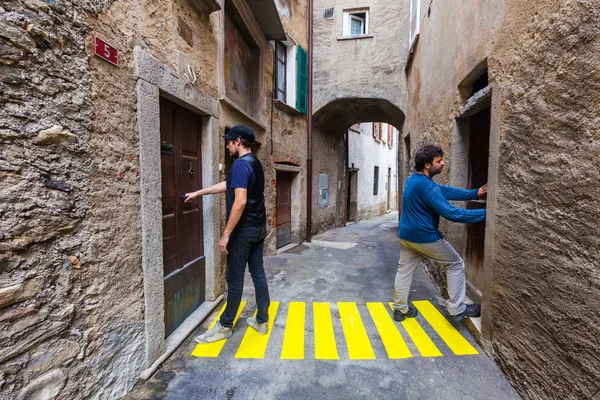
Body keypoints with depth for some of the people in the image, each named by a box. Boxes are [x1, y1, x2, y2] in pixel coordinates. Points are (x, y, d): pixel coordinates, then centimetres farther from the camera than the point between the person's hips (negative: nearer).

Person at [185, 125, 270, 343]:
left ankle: (225, 326, 21)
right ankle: (262, 321, 25)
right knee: (258, 273, 14)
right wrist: (198, 193, 28)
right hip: (259, 228, 9)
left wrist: (226, 234, -20)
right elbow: (228, 185, 23)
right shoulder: (255, 163, 14)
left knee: (235, 278, 4)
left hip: (244, 230, -9)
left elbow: (240, 202, -25)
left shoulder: (241, 164, -16)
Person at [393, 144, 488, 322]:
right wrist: (484, 213, -16)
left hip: (406, 235, 9)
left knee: (404, 270, 14)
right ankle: (457, 309, 17)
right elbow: (451, 213, -24)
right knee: (456, 265, 10)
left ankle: (400, 309, 25)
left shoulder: (413, 179, 6)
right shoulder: (426, 186, -24)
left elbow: (446, 190, 7)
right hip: (425, 236, -8)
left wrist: (475, 194, 3)